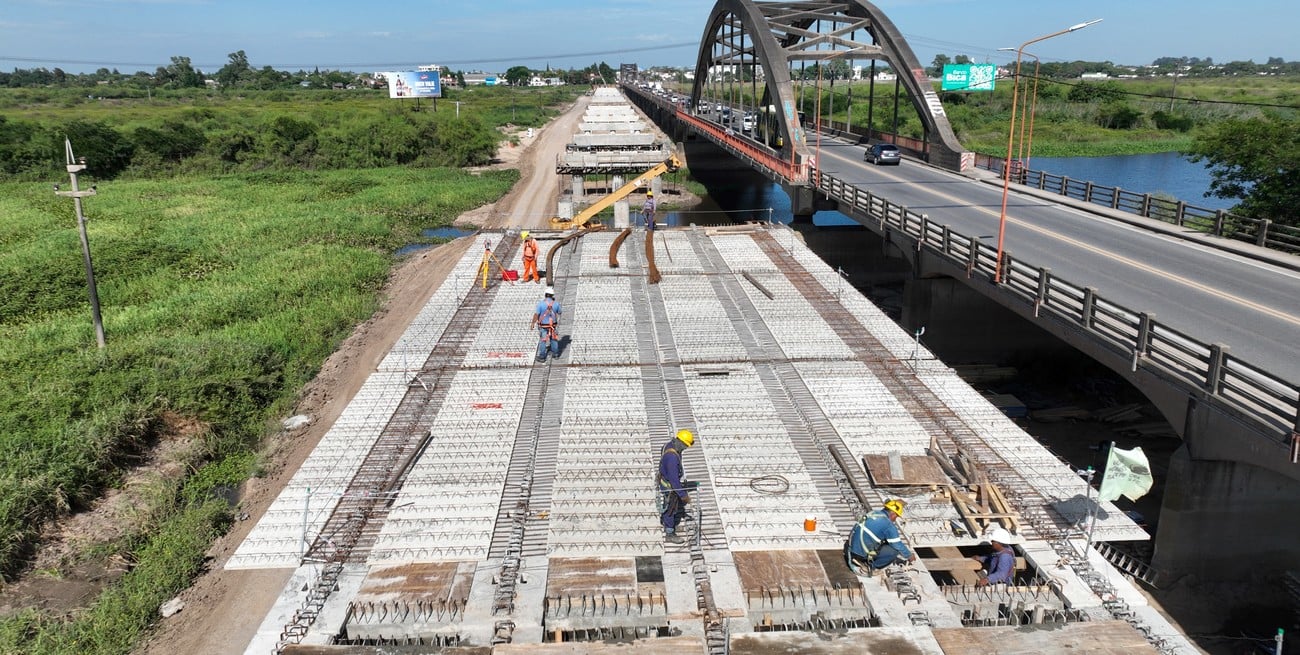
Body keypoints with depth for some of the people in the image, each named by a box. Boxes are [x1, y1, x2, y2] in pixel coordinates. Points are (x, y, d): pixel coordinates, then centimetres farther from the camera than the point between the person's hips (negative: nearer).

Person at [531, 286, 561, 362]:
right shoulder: (556, 303, -9)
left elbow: (536, 314, -19)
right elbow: (560, 312, 9)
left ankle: (542, 357, 7)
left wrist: (533, 323, -9)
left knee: (542, 341, 6)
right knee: (553, 339, 20)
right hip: (553, 324, 3)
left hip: (543, 326, -2)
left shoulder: (541, 303, -18)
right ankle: (555, 353, 31)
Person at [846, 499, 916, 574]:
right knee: (895, 550, -6)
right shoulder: (888, 524, -12)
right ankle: (872, 566, 2)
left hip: (852, 547, 8)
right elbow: (898, 545, -2)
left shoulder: (873, 512, 12)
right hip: (861, 554, -8)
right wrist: (909, 556, 16)